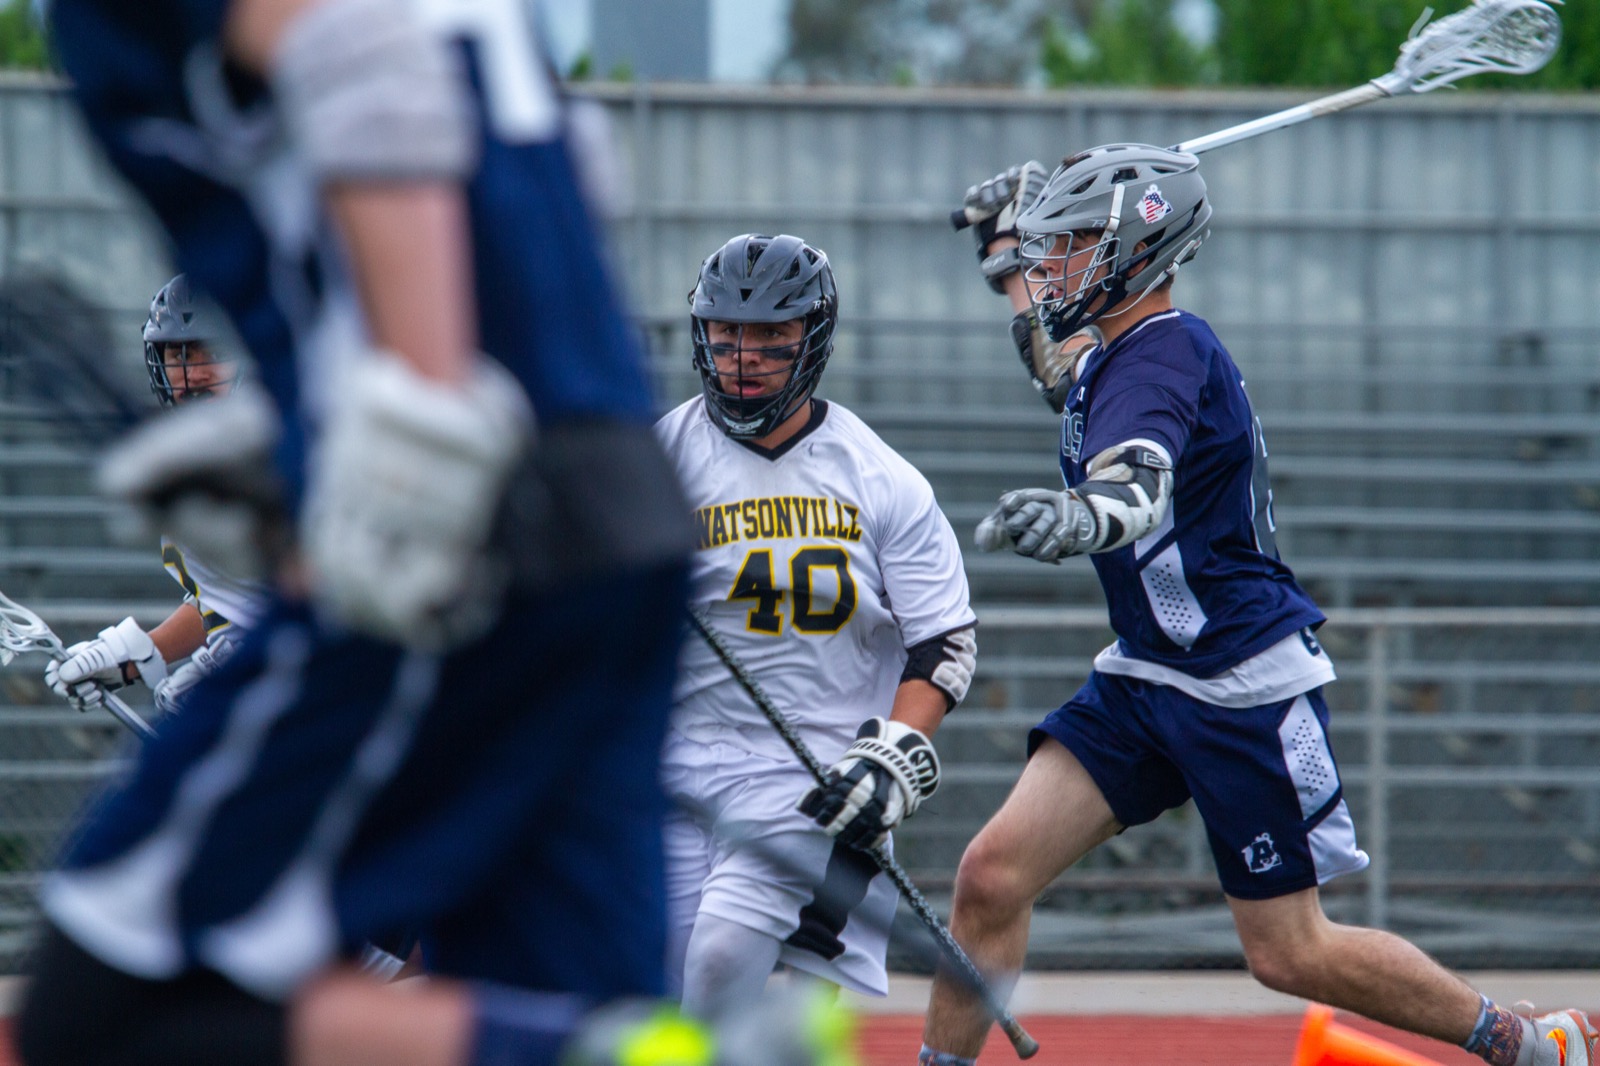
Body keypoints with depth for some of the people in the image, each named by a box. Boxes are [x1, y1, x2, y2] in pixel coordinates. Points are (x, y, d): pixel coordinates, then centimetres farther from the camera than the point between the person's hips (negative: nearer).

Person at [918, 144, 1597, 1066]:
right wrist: (1008, 257, 31)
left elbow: (1138, 487, -43)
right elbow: (1062, 371, 38)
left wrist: (1079, 518, -64)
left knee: (1290, 953, -3)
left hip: (1247, 693, -9)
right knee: (993, 875, -7)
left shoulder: (1161, 354, -20)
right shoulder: (1115, 357, 9)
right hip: (1146, 678, 9)